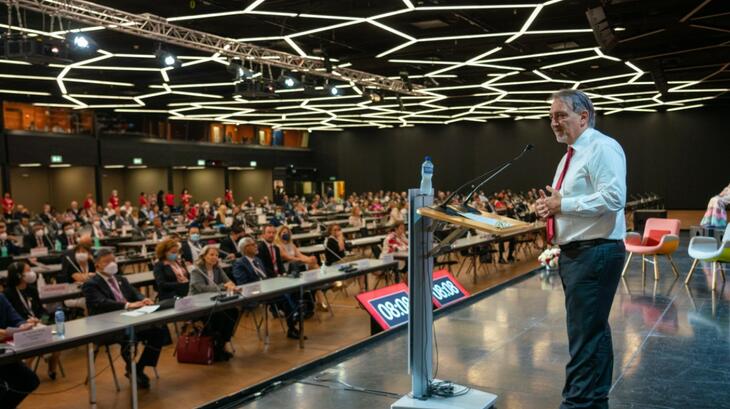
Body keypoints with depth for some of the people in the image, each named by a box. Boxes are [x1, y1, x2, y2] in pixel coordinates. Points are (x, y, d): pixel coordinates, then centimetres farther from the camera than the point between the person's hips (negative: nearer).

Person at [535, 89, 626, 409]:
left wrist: (563, 205, -18)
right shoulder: (571, 155, 18)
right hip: (573, 252, 10)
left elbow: (612, 198, -24)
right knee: (594, 331, 19)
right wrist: (550, 206, 5)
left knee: (585, 336, -6)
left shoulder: (603, 148, -11)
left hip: (595, 253, -10)